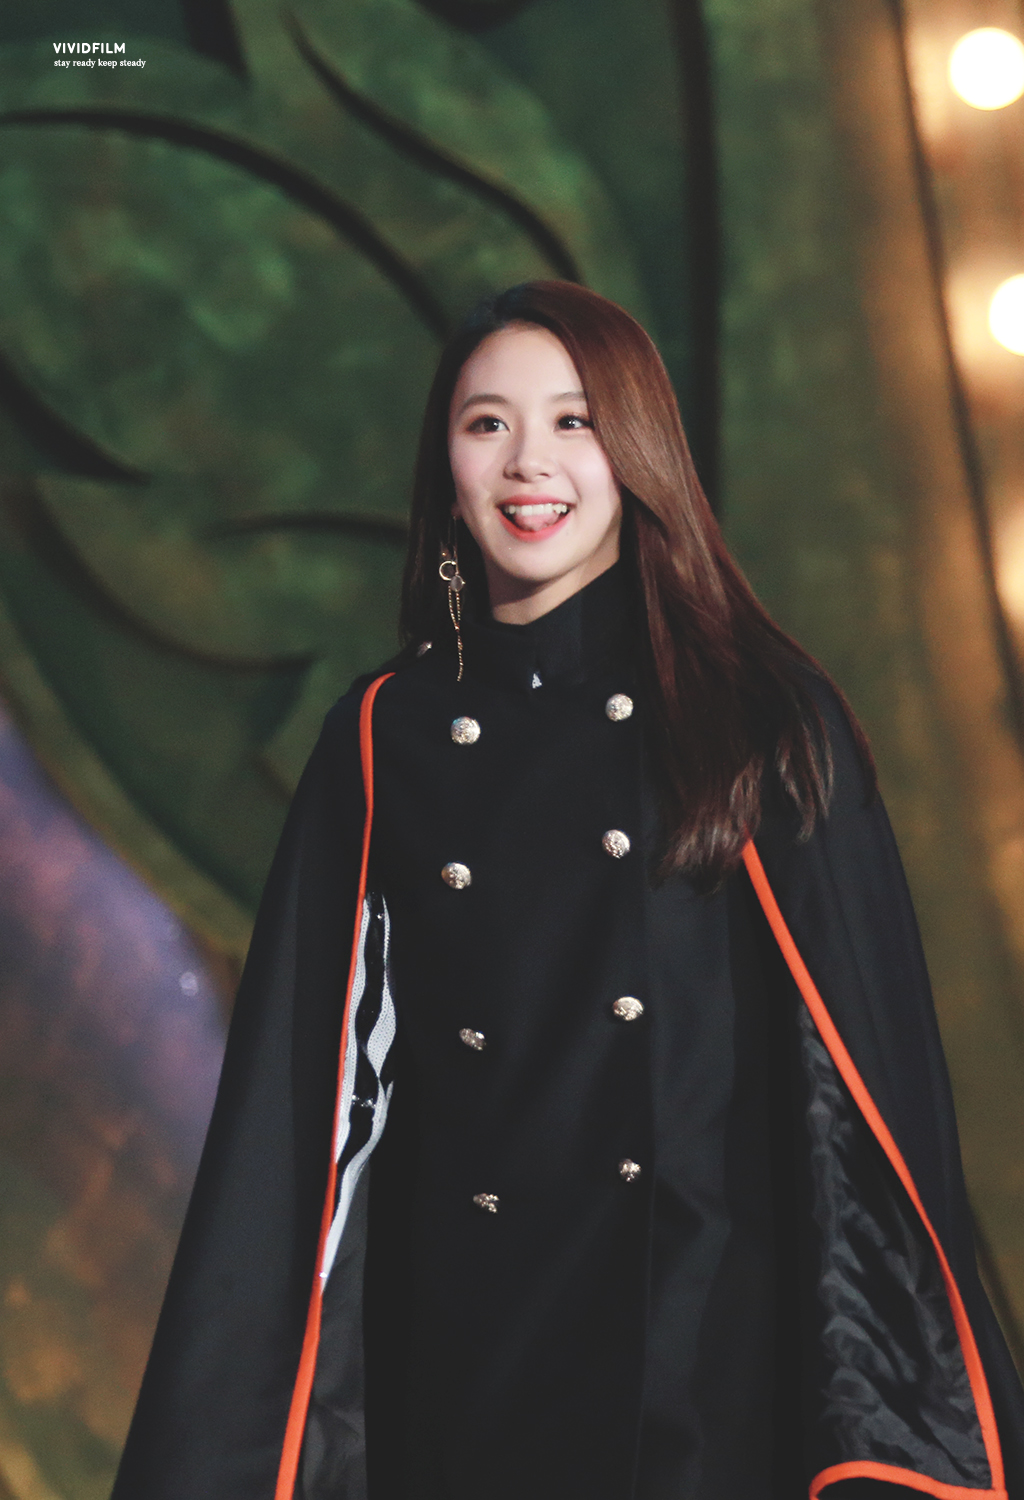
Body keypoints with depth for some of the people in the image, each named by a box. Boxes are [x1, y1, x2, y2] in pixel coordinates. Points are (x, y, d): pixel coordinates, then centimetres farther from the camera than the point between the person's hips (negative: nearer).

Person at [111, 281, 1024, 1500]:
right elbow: (310, 1090, 3)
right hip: (466, 1342, 2)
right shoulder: (381, 743, 3)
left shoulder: (769, 722, -3)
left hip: (718, 1337, -1)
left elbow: (876, 1076, -4)